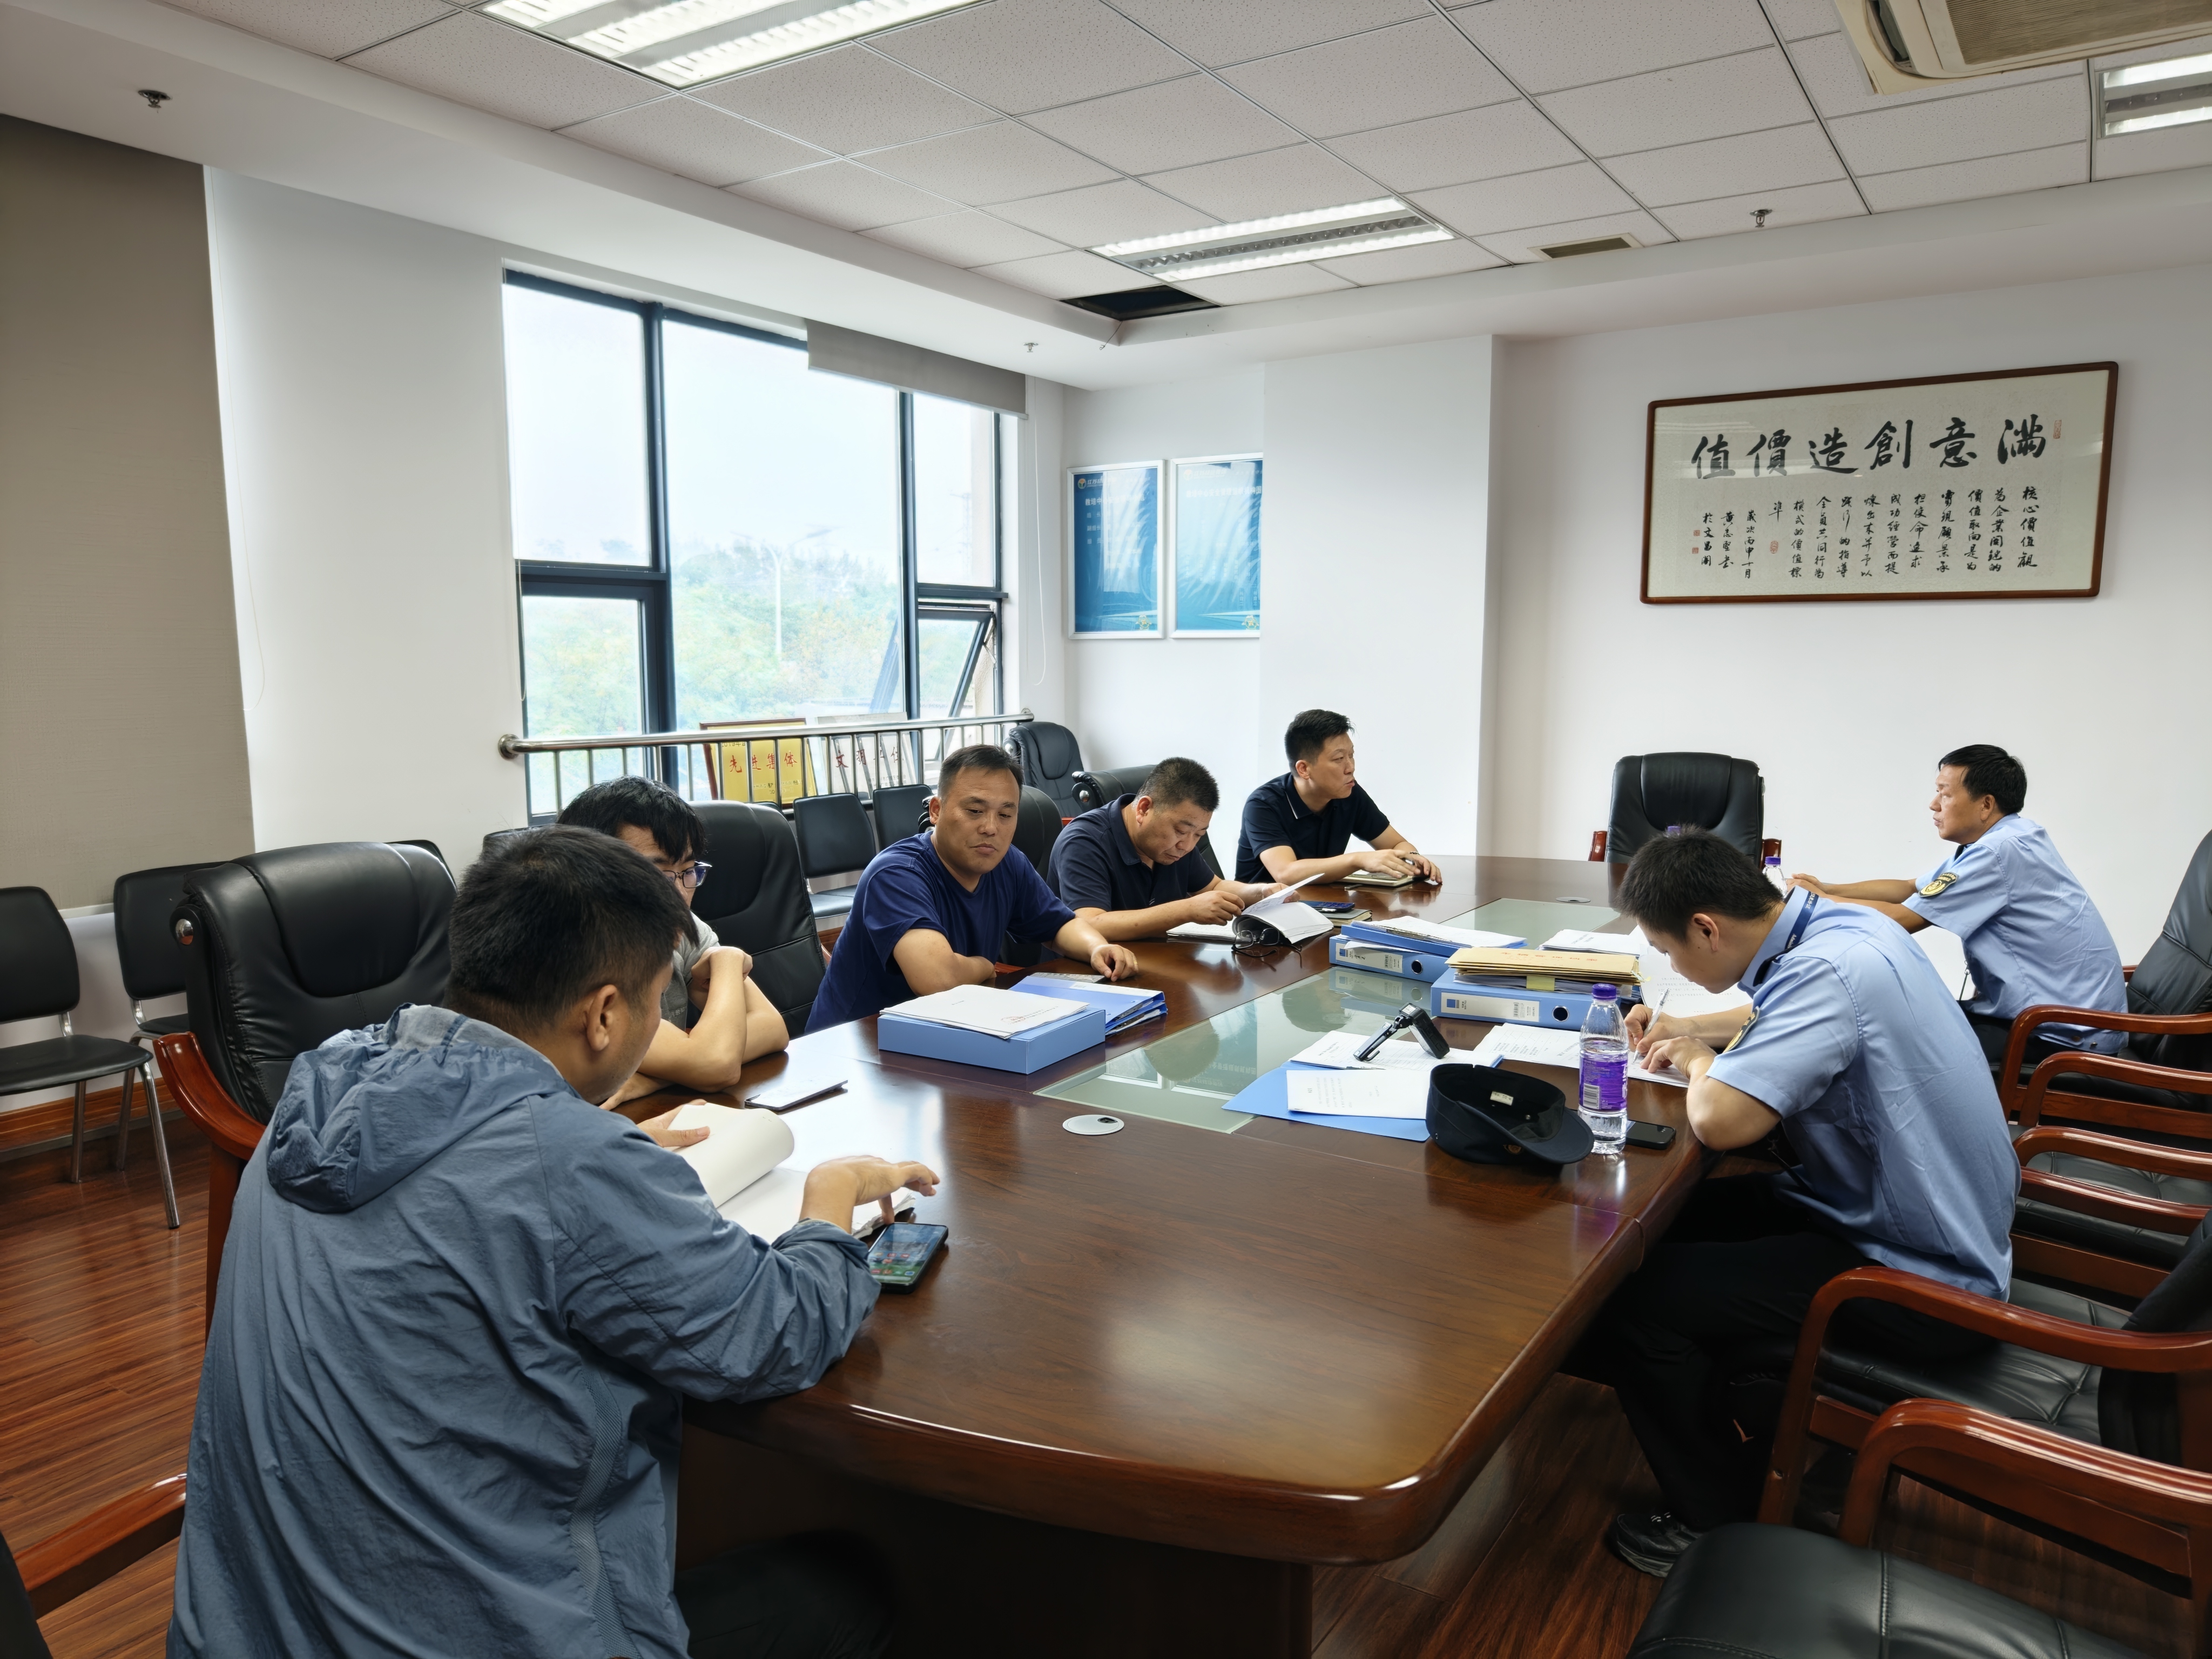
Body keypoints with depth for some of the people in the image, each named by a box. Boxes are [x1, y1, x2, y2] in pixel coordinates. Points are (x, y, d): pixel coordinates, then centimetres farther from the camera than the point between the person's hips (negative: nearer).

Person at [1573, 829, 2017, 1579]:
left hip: (1923, 1279, -10)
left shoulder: (1827, 970, -29)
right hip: (1943, 1222, 10)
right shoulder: (1840, 924, 1)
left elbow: (1721, 1120, -36)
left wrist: (1698, 1060, -14)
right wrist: (1690, 1029, 11)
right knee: (1672, 1222, 15)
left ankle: (1719, 1523, 9)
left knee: (1637, 1298, -13)